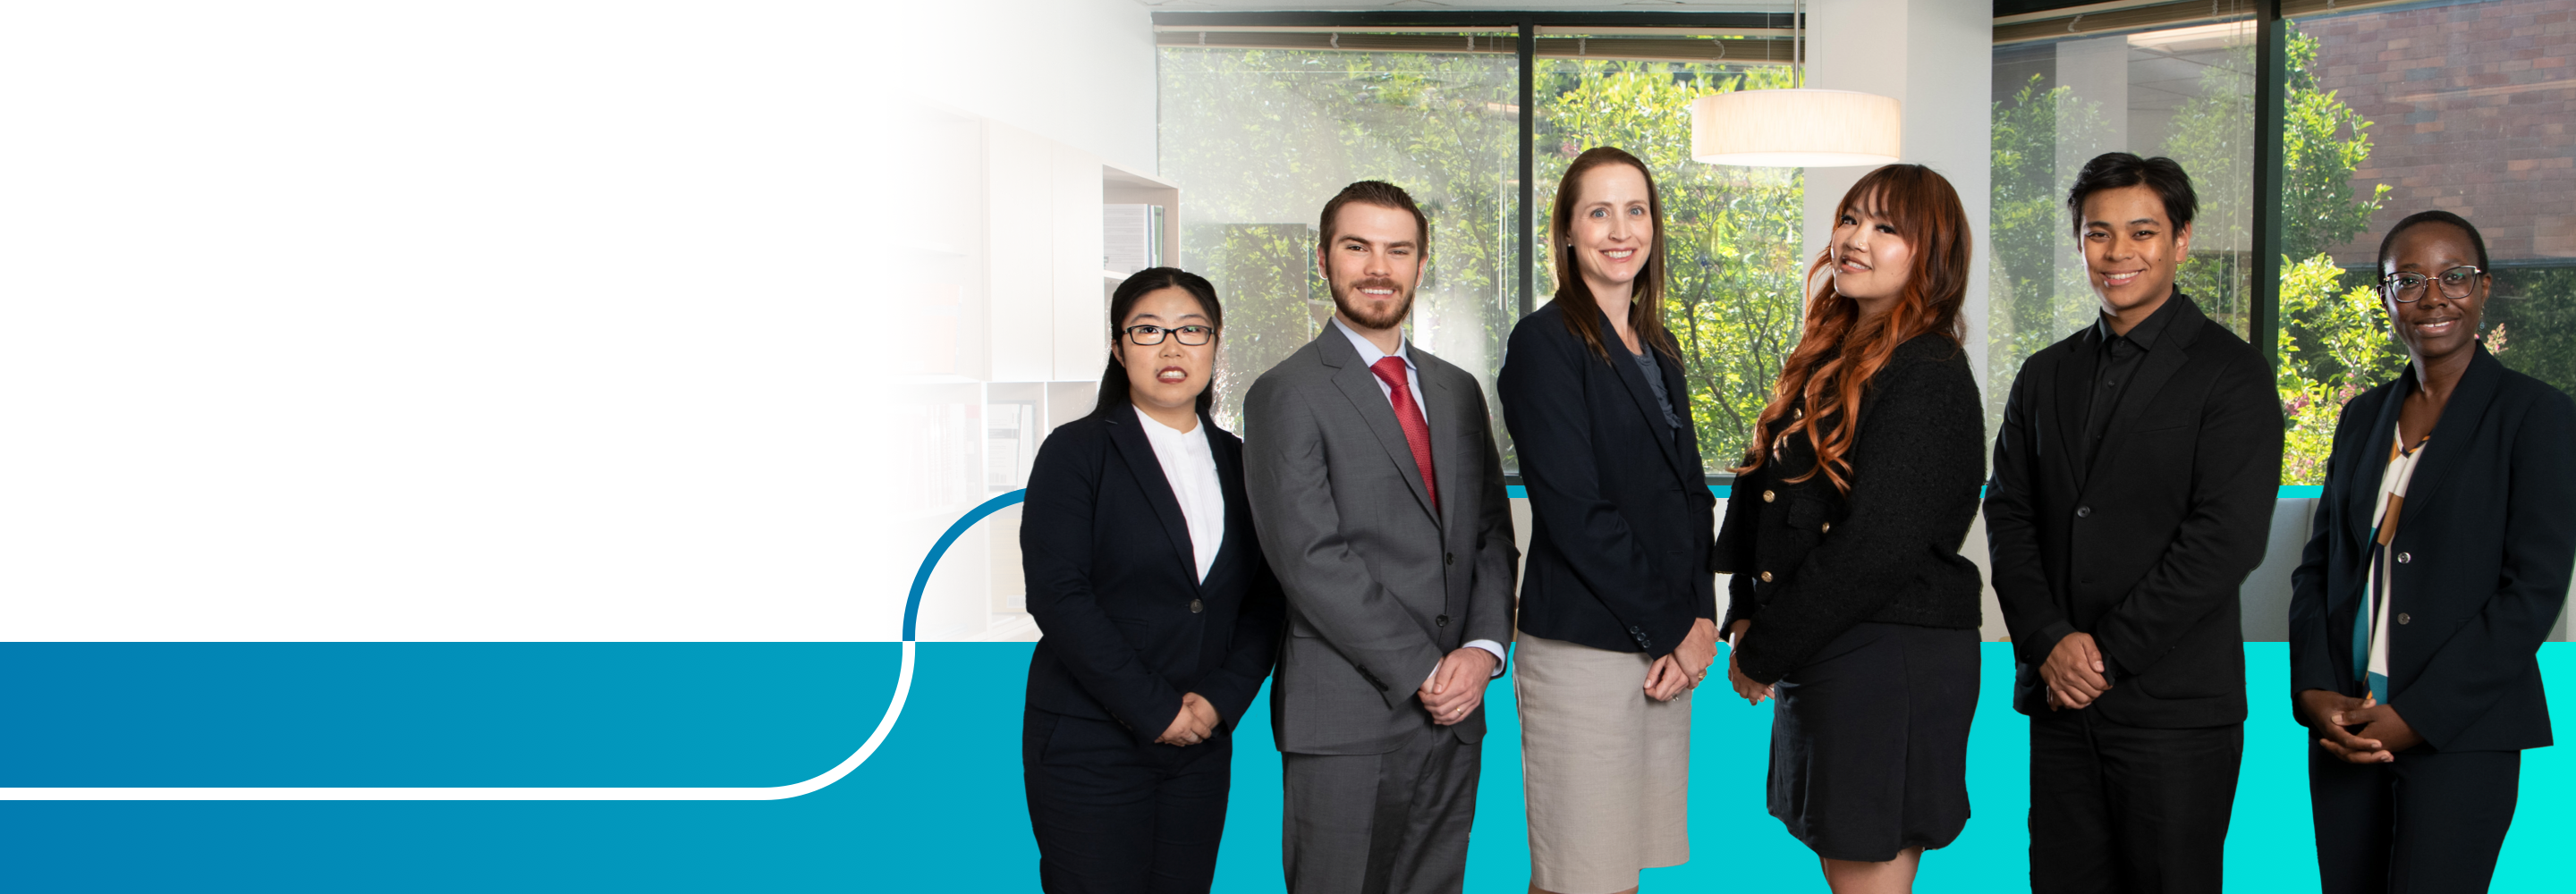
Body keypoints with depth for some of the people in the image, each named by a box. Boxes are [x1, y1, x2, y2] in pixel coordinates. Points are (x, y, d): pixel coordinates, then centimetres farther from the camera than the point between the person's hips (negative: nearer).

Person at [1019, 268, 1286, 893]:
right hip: (1090, 744, -4)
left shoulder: (1236, 461, 11)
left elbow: (1265, 601, 9)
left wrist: (1222, 699, -7)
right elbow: (1057, 594, -12)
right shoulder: (1075, 452, -3)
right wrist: (1154, 708, -13)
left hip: (1202, 744, 4)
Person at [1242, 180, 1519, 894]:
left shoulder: (1458, 392, 16)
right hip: (1346, 725, -5)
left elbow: (1493, 534, 13)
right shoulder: (1288, 394, -5)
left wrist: (1483, 648, -5)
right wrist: (1421, 671, -14)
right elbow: (1310, 556, -13)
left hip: (1453, 714, 6)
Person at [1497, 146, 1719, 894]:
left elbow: (1690, 496, 16)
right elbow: (1574, 511, -14)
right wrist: (1672, 630, -10)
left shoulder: (1659, 349, 17)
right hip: (1583, 650, -7)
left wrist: (1701, 620, 1)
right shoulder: (1546, 342, -7)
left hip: (1668, 648, 7)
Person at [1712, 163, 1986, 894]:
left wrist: (1763, 653, -13)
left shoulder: (1929, 378, -14)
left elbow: (1879, 545, -20)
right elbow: (1762, 491, 15)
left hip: (1892, 663, -8)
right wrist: (1747, 619, 3)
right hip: (1820, 661, 8)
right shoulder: (1826, 360, 13)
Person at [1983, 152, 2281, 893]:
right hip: (2060, 697, 5)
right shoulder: (2046, 375, 14)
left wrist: (2108, 653, -13)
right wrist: (2049, 643, -8)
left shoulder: (2231, 374, -3)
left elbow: (2227, 538, -12)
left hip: (2176, 706, -4)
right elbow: (2009, 518, 7)